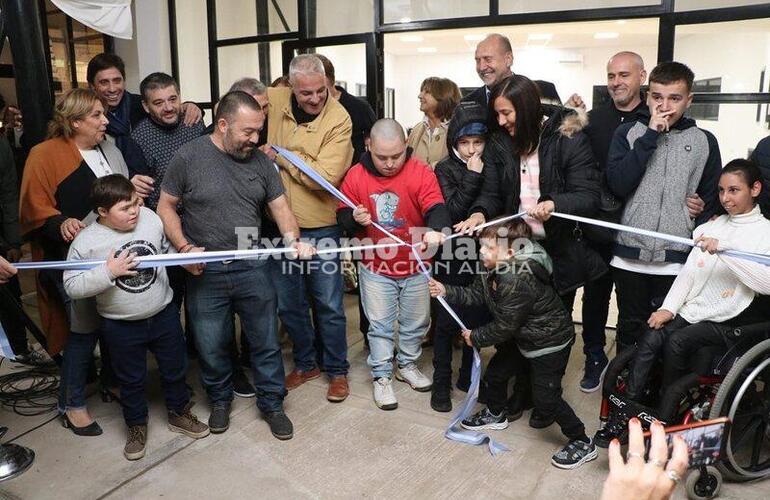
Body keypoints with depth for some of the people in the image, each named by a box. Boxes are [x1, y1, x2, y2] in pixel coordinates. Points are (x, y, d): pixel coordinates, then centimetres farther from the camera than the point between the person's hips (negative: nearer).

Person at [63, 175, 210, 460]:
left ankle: (179, 413, 42)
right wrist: (108, 271, -26)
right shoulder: (86, 241, -17)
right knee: (131, 380, 15)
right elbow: (72, 287, -14)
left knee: (175, 369, 19)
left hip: (164, 314, 3)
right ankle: (136, 426, 38)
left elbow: (168, 249, 8)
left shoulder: (150, 219, -9)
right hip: (122, 327, -2)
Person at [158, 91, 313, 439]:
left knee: (265, 342, 10)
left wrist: (293, 240, -17)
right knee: (211, 346, 13)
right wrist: (184, 247, -13)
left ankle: (272, 404, 29)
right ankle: (220, 400, 38)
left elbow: (280, 208, 2)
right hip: (205, 272, -2)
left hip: (253, 269, 2)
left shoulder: (260, 161, 1)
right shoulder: (188, 157, -7)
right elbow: (166, 207, 0)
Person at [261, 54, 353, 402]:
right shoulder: (276, 101, -1)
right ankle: (305, 363, 37)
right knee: (289, 304, 17)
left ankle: (337, 370, 27)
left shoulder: (339, 119, -15)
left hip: (320, 227, -4)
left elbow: (325, 176, -26)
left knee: (328, 305, 8)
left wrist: (280, 157, -15)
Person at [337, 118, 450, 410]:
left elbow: (436, 208, -25)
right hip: (375, 268, 0)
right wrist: (354, 219, -24)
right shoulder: (356, 176, -8)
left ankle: (407, 365, 40)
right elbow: (342, 217, -1)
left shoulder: (421, 172, -14)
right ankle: (381, 376, 26)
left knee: (416, 322, 17)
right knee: (380, 325, 9)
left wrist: (436, 230, -47)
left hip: (415, 266, 0)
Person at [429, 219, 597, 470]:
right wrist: (447, 291, -11)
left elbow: (504, 327, -26)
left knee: (545, 398, -6)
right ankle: (495, 414, 43)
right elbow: (476, 293, 2)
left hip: (550, 342, -10)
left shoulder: (517, 282, -35)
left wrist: (475, 338, -12)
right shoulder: (494, 269, -8)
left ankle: (583, 443, 12)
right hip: (523, 335, 10)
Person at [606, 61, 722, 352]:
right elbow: (618, 185, -11)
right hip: (630, 255, 0)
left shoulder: (704, 141, 5)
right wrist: (650, 136, -12)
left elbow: (711, 202, 9)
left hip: (677, 259, 0)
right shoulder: (628, 133, 3)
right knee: (630, 328, 11)